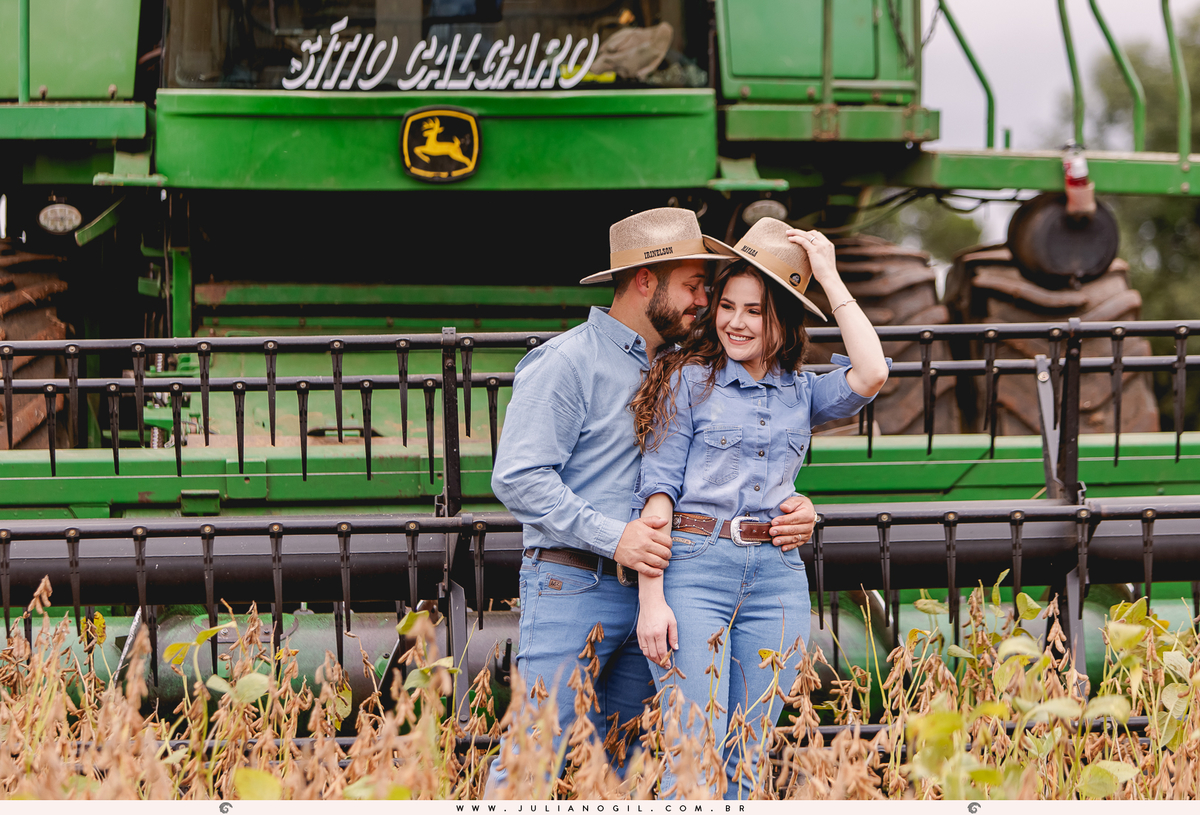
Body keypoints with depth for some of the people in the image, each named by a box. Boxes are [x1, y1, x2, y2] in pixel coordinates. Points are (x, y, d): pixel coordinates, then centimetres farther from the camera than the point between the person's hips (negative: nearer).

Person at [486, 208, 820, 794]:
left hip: (649, 592, 7)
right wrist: (612, 537, -21)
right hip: (571, 588, -7)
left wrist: (787, 507, 0)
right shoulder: (566, 363, -7)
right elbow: (518, 479, -14)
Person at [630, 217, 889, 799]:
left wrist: (829, 278, 2)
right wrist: (651, 599, -10)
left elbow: (871, 375, -6)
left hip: (778, 577, 4)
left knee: (747, 758, 4)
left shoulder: (802, 392, 14)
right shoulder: (689, 381, 5)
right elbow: (657, 489, 0)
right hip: (694, 567, -4)